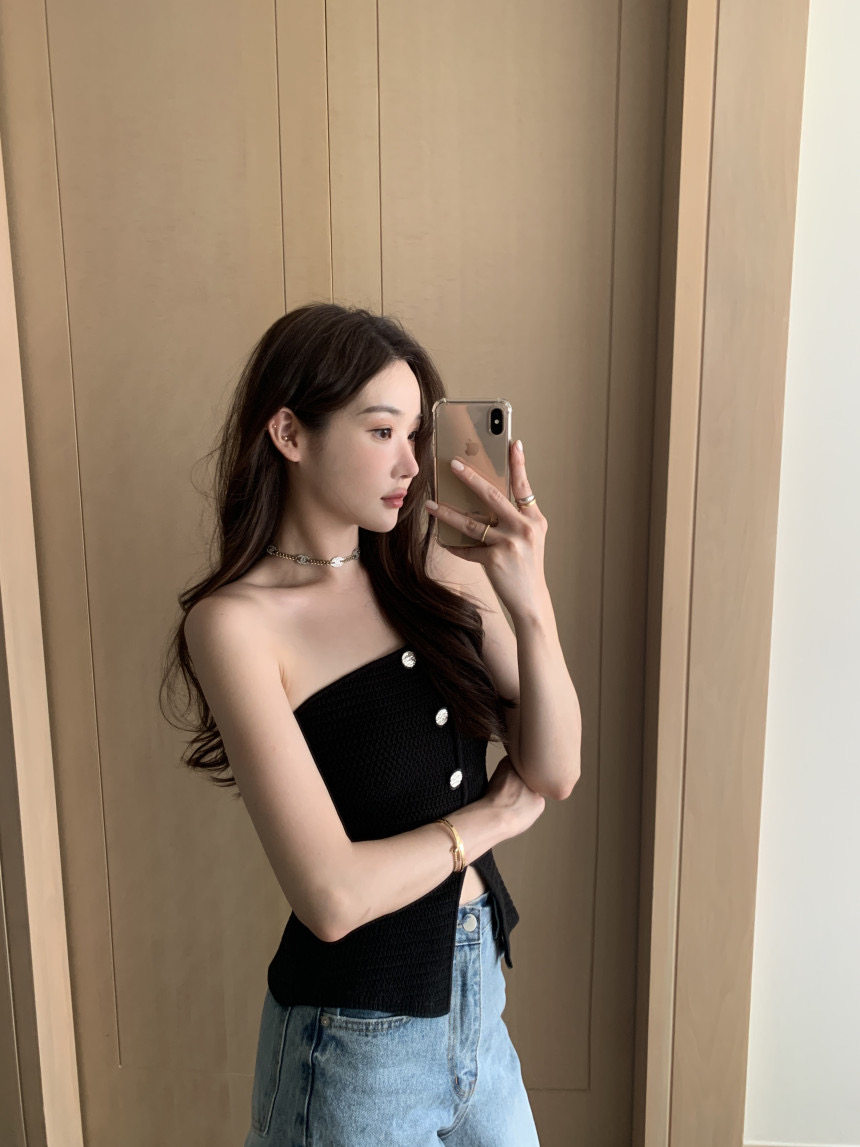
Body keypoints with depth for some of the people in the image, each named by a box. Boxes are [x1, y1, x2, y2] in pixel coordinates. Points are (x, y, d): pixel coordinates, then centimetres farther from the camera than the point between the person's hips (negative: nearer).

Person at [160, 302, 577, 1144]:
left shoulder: (436, 571, -7)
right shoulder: (236, 621, -21)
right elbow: (332, 895, -25)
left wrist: (529, 602, -22)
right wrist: (489, 815, -11)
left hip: (479, 982, 5)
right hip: (360, 1033, -5)